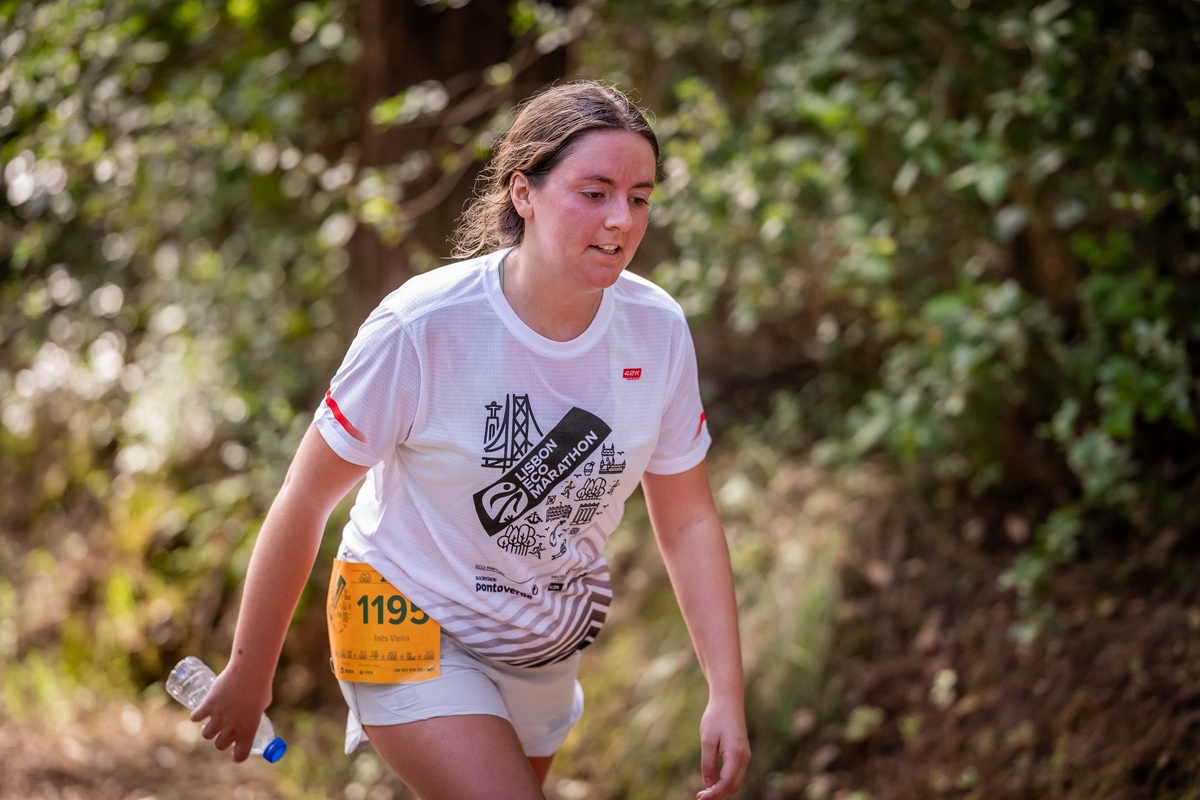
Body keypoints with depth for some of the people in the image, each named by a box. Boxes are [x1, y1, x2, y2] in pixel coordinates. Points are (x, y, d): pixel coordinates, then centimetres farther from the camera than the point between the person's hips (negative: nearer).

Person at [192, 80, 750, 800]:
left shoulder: (657, 330, -12)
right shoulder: (422, 328, -25)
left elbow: (688, 522, -2)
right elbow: (304, 502, -15)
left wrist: (727, 694, -8)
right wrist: (250, 673, -8)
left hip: (546, 653, 5)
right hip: (411, 627, -5)